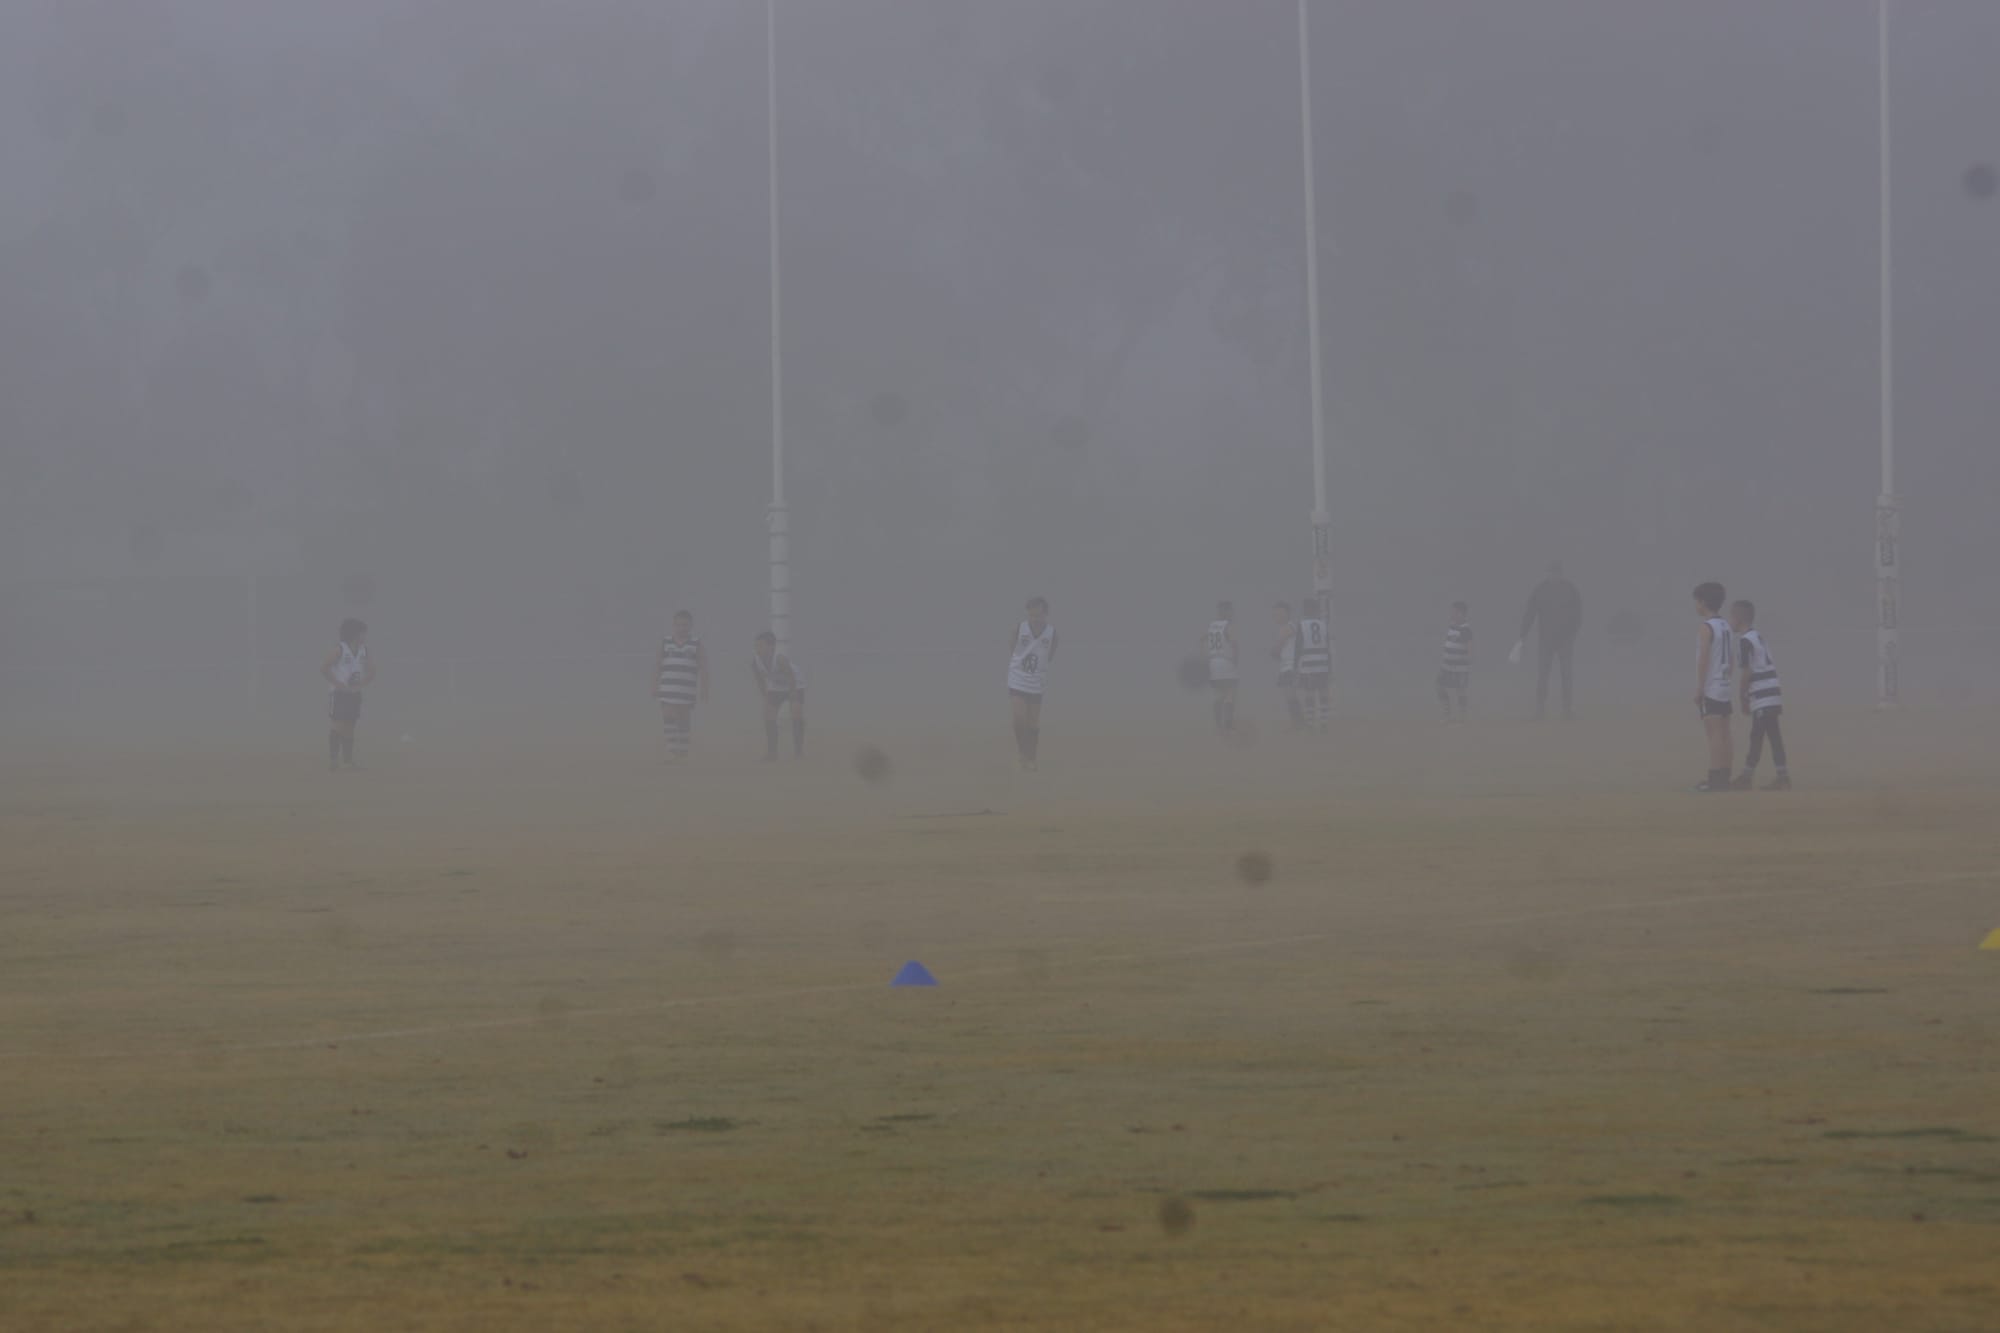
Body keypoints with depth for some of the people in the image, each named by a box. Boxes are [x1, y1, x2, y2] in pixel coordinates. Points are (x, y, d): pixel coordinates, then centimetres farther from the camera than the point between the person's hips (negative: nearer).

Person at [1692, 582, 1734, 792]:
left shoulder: (1706, 628, -12)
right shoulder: (1726, 627, 12)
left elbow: (1703, 660, -17)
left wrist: (1698, 689, -15)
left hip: (1710, 688, -8)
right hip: (1724, 688, 8)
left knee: (1714, 734, -10)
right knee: (1724, 735, 8)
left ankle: (1715, 779, -13)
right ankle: (1724, 777, 9)